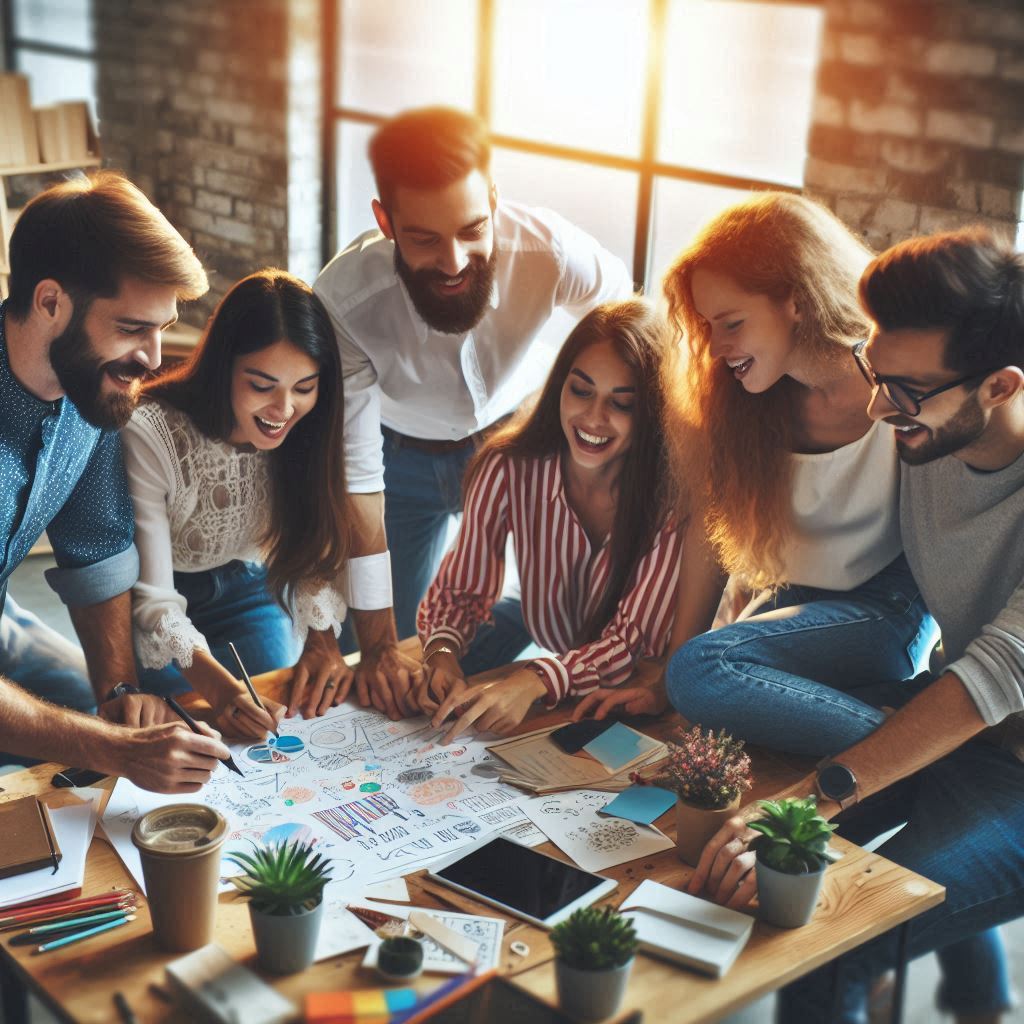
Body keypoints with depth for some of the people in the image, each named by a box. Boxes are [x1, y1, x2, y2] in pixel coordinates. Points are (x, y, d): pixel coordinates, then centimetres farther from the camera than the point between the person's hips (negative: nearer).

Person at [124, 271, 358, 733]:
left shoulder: (309, 434, -19)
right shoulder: (149, 435, -32)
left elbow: (317, 553, -11)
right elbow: (150, 596, -31)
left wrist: (322, 638, -32)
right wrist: (216, 683, -48)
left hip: (244, 587, 3)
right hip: (164, 598, -3)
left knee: (285, 710, -11)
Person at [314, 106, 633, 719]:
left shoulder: (548, 250, -35)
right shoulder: (344, 301, -35)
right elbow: (354, 476, -28)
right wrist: (379, 648, -27)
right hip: (405, 454, 0)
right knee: (392, 679, 4)